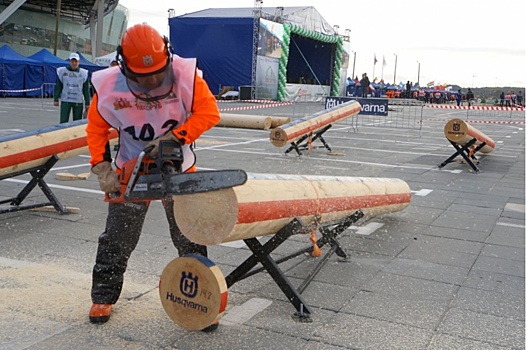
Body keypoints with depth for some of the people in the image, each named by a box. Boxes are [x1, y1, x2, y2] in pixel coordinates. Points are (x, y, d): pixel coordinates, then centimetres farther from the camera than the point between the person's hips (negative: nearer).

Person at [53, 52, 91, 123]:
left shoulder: (84, 73, 5)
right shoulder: (62, 71, 3)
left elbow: (86, 90, 6)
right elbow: (58, 87, 6)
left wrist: (87, 103, 4)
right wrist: (56, 99, 0)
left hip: (78, 101, 1)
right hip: (65, 101, -1)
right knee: (63, 122, -3)